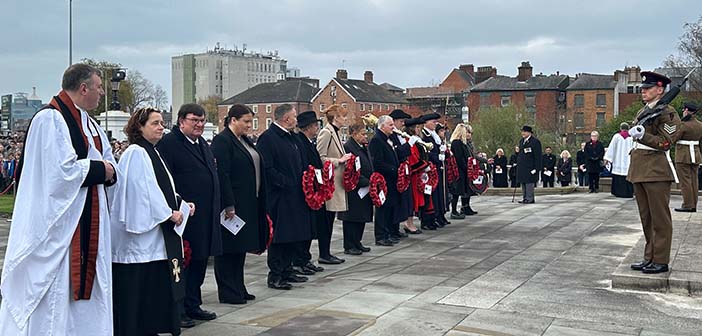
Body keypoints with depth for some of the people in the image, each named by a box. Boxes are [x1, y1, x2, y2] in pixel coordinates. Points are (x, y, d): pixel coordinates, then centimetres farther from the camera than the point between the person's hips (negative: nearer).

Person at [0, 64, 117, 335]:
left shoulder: (89, 123, 15)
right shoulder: (50, 119, -13)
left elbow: (111, 166, 15)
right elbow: (62, 171, -22)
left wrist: (107, 171, -7)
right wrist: (99, 169, -11)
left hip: (88, 223, 9)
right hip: (60, 223, -9)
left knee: (84, 284, 12)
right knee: (56, 290, -3)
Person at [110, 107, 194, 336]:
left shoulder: (151, 153, 16)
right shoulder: (136, 154, -13)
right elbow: (142, 190, -19)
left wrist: (181, 203, 7)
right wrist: (169, 213, -15)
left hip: (155, 234, 10)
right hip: (142, 233, -10)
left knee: (156, 282, 12)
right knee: (137, 288, -5)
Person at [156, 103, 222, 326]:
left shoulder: (202, 144, 17)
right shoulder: (169, 143, -11)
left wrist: (214, 211, 17)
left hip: (205, 218, 9)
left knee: (199, 262, 15)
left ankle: (193, 305, 27)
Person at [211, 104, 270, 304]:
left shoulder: (245, 141, 16)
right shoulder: (222, 141, -12)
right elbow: (222, 175, -18)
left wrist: (259, 202, 14)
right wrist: (229, 205, -21)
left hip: (248, 204, 9)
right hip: (232, 204, -9)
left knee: (240, 246, 14)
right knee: (229, 249, -2)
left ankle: (238, 289, 23)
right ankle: (227, 293, 5)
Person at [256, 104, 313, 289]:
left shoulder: (290, 137, 17)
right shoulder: (267, 138, -13)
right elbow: (267, 169, -19)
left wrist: (303, 182, 9)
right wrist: (287, 183, -19)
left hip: (294, 196, 9)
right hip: (279, 197, -9)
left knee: (293, 235, 13)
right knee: (279, 236, -3)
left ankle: (286, 270, 24)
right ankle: (275, 275, 4)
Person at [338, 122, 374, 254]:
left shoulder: (363, 147, 15)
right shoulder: (347, 147, -15)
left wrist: (371, 181, 6)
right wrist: (366, 182, -19)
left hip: (364, 188, 9)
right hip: (353, 189, -9)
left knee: (362, 217, 13)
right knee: (351, 218, -2)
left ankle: (357, 243, 23)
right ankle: (349, 246, 5)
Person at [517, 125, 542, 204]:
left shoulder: (535, 141, -9)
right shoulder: (521, 141, 17)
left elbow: (538, 156, -12)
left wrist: (536, 168, -16)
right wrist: (518, 164, 18)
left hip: (529, 167, -8)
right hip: (522, 166, 8)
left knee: (529, 182, -6)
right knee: (523, 182, 12)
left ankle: (530, 199, 0)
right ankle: (524, 198, 19)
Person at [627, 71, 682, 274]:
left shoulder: (667, 112, -7)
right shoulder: (642, 112, 17)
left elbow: (665, 142, -12)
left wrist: (643, 135, -22)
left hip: (657, 170, -8)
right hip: (639, 170, 8)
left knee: (659, 218, -2)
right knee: (646, 218, 12)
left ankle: (661, 261, 3)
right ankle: (650, 258, 19)